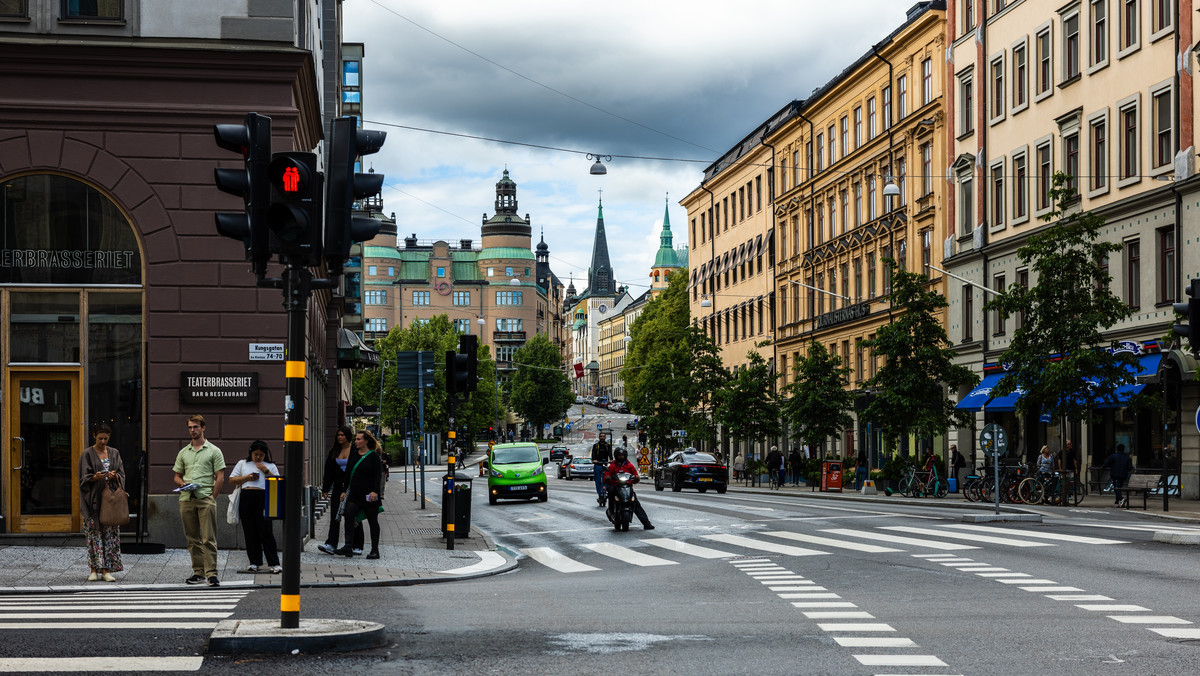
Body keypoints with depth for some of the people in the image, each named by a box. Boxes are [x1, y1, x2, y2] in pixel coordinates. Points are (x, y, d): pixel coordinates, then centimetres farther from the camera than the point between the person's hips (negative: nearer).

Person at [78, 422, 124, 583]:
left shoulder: (114, 453, 12)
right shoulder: (87, 454, 1)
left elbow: (121, 475, 9)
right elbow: (84, 478, -4)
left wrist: (114, 476, -13)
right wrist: (96, 477, -23)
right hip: (93, 499, -3)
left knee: (110, 533, -2)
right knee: (94, 533, -4)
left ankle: (106, 570, -1)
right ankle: (94, 569, 1)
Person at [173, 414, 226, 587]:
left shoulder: (213, 451, 4)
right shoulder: (183, 453, 17)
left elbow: (220, 477, 1)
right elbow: (177, 476, 19)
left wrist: (212, 497, -6)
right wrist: (182, 483, -4)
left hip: (206, 498, -5)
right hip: (186, 499, 5)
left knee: (209, 538, -9)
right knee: (192, 539, 7)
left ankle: (211, 573, -10)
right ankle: (198, 572, 13)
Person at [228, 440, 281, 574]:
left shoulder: (270, 466, 16)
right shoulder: (242, 464, 18)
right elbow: (231, 480, 12)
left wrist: (266, 471, -3)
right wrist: (247, 478, -2)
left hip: (263, 499, -2)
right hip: (246, 498, 2)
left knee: (266, 531, -8)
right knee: (250, 532, 1)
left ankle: (274, 564, -8)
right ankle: (254, 563, 9)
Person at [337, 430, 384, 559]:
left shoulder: (373, 456, -3)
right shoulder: (354, 456, 14)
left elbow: (378, 475, -10)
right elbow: (349, 474, 20)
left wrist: (375, 491, -20)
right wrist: (345, 491, 16)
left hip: (369, 496, -5)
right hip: (354, 494, 5)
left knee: (372, 522, 3)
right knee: (349, 515, -16)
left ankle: (375, 550, 10)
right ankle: (348, 547, -19)